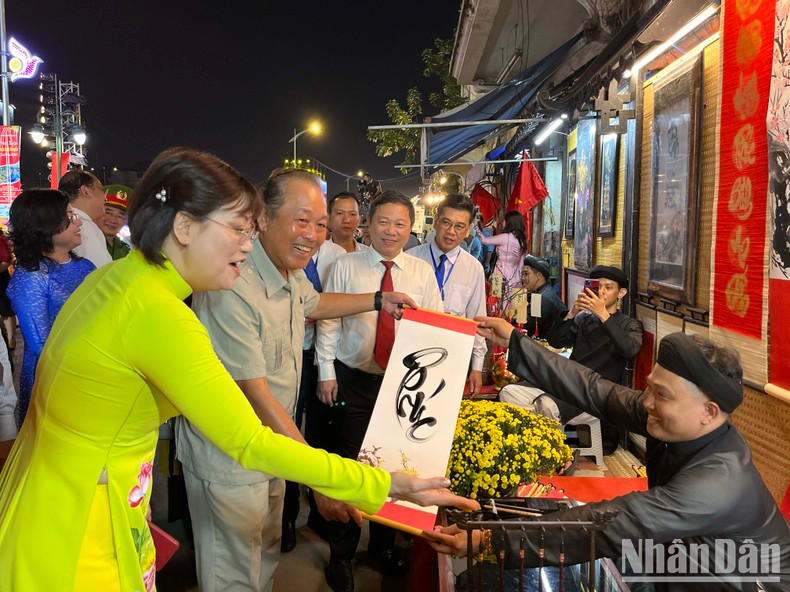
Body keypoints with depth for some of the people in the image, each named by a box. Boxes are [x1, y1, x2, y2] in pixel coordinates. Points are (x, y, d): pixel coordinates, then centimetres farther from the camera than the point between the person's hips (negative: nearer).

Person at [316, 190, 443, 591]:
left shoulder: (422, 272, 2)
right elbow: (327, 322, -2)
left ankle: (384, 544, 33)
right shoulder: (346, 266, -3)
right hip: (353, 380, -2)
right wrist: (327, 372, -5)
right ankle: (341, 554, 22)